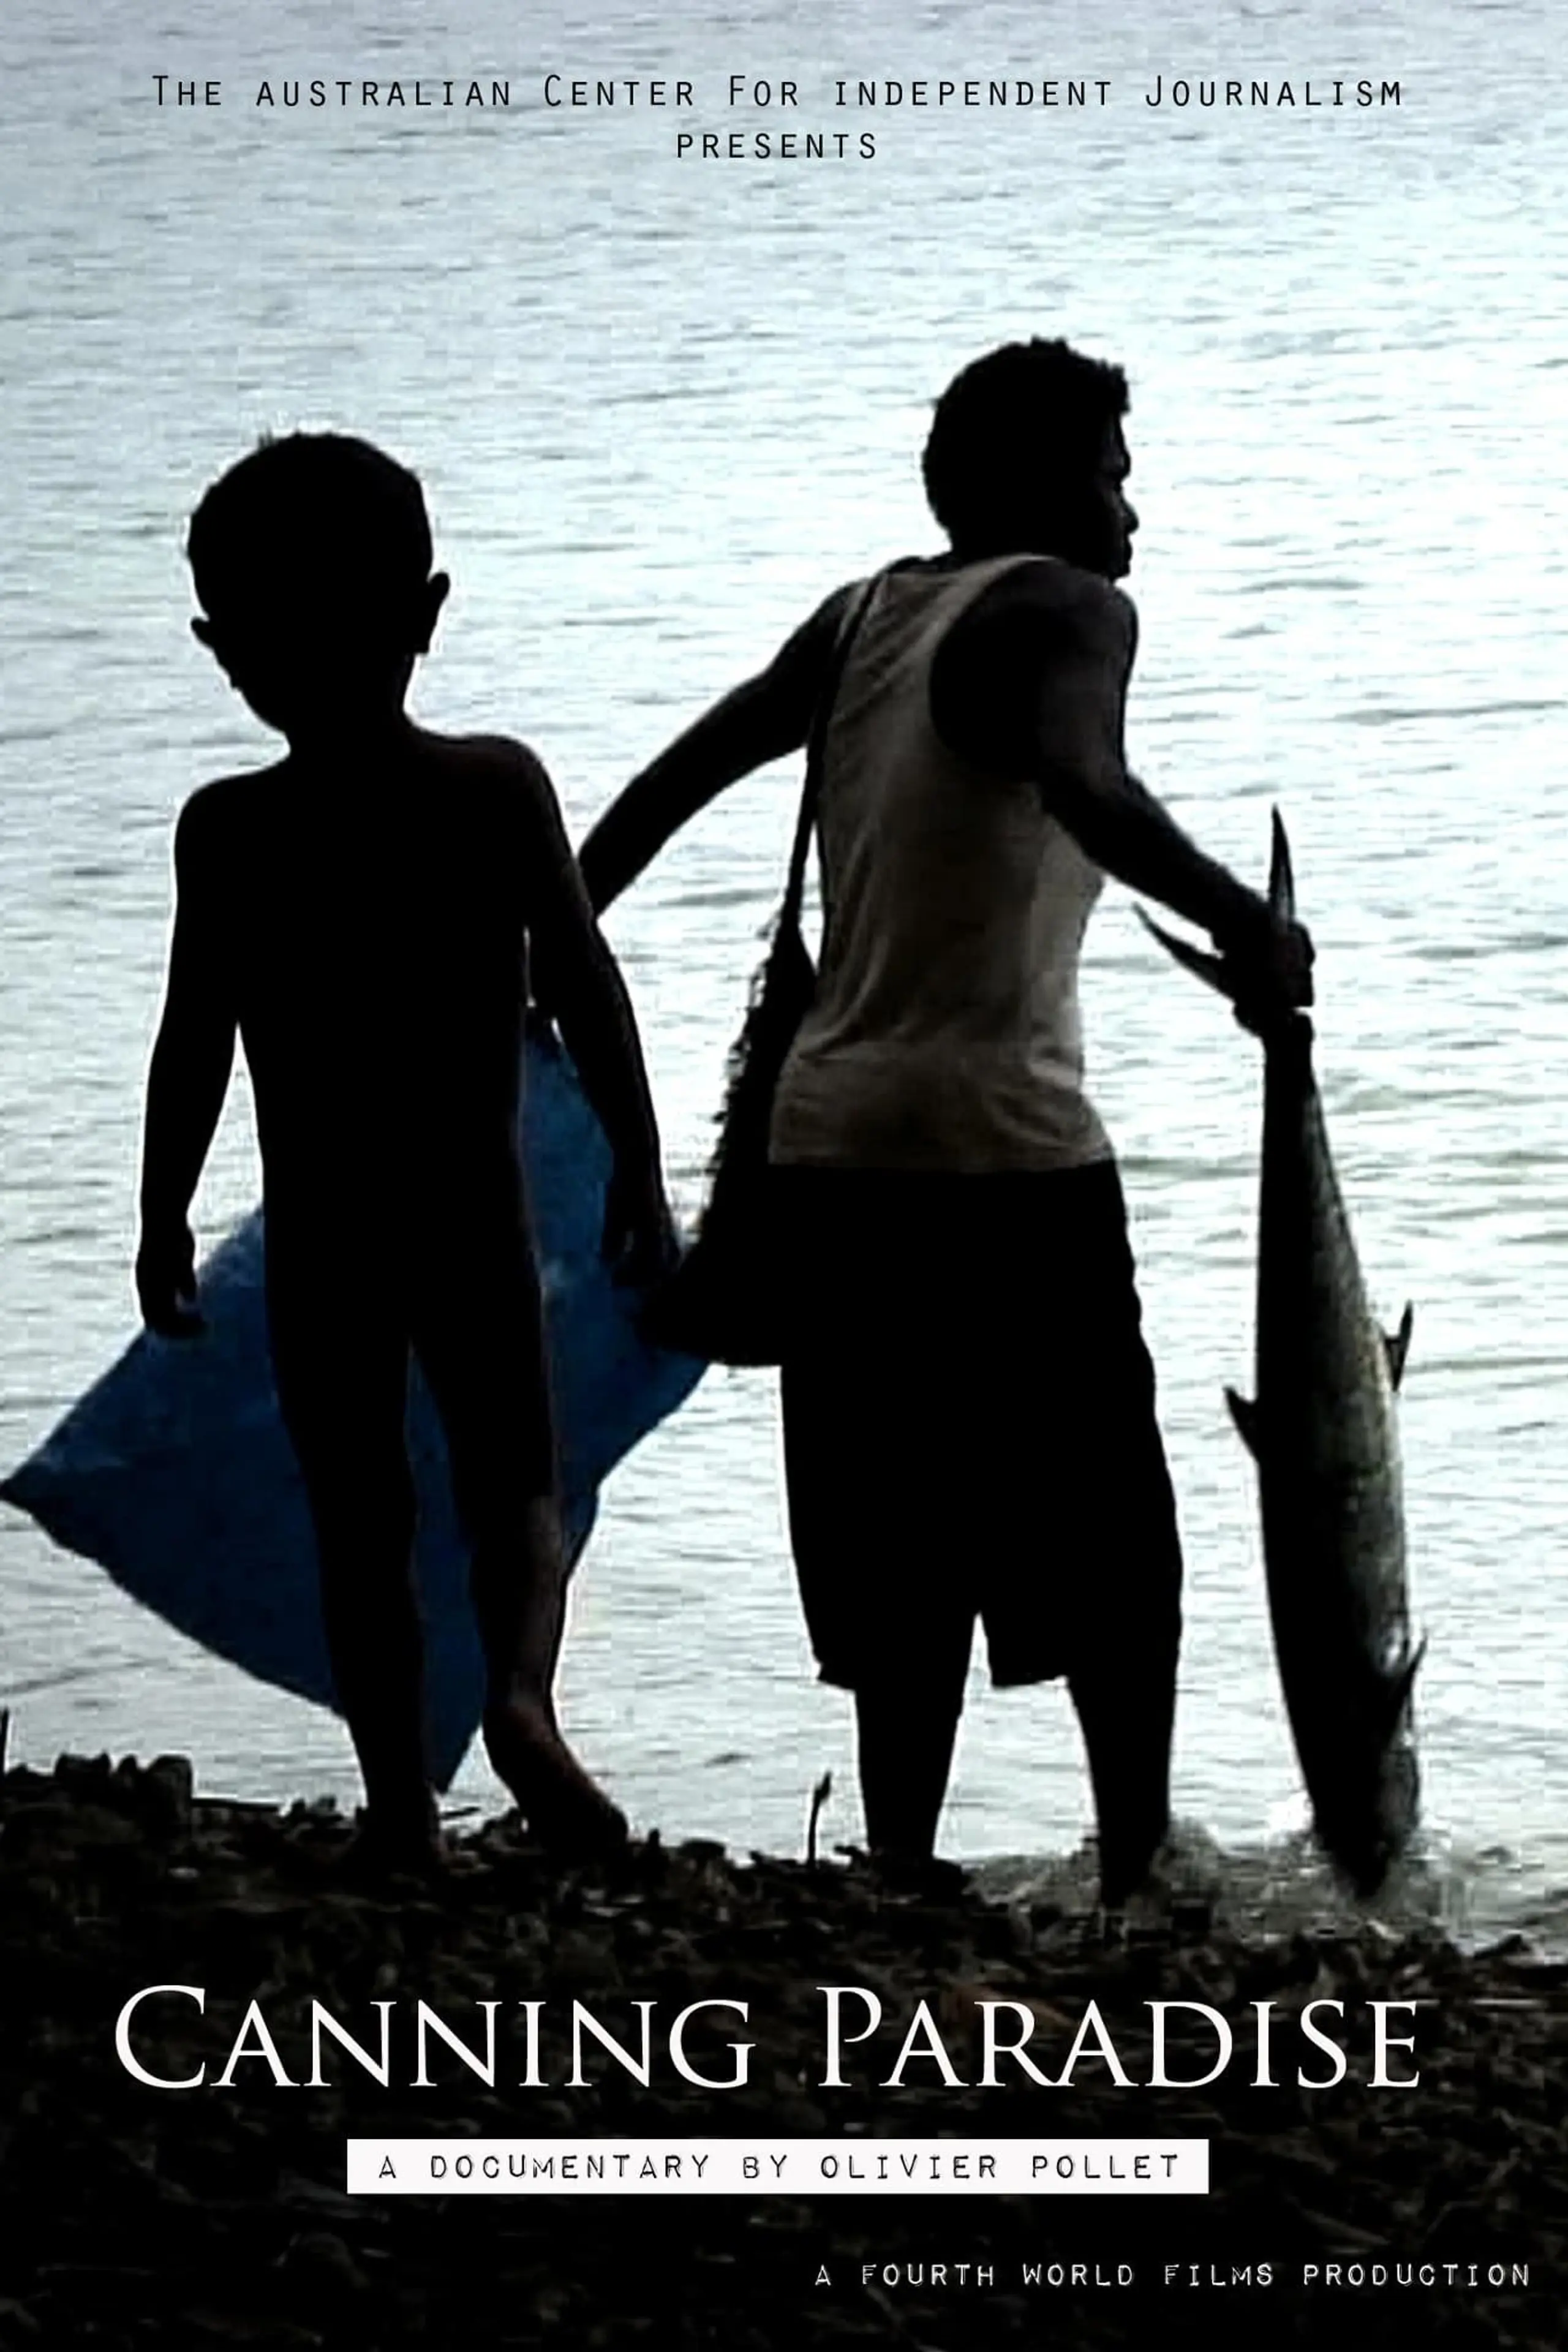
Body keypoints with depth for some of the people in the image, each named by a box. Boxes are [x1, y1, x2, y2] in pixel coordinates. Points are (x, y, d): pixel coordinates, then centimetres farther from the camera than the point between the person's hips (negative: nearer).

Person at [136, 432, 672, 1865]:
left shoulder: (228, 833, -8)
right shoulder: (501, 789, -5)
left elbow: (197, 1045, -5)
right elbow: (588, 991, -4)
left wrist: (164, 1221, 6)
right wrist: (640, 1175, 5)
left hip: (318, 1234, 0)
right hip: (477, 1212, 1)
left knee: (361, 1527, 9)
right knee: (517, 1489, 14)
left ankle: (404, 1814, 8)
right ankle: (523, 1695, -14)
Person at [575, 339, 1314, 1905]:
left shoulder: (866, 617, 15)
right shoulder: (1066, 611, -6)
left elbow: (681, 773, 18)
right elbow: (1082, 785, -27)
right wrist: (1241, 923, -32)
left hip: (833, 1140, 7)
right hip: (998, 1146, -7)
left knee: (912, 1556, 11)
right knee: (1112, 1553, 2)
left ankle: (902, 1883, 8)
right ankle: (1140, 1880, -1)